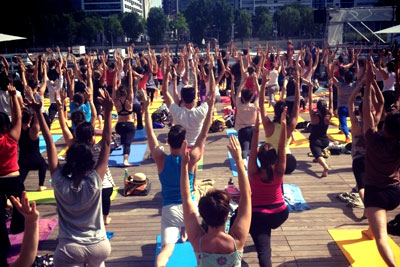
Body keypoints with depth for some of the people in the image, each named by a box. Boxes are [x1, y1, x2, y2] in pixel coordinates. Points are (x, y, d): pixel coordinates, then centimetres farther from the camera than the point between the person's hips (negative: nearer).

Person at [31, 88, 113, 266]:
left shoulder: (60, 183, -13)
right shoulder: (95, 182, -16)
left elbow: (50, 143, -9)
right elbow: (106, 143, -15)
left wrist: (38, 112, -3)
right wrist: (108, 112, -16)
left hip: (69, 250, -2)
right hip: (99, 247, 2)